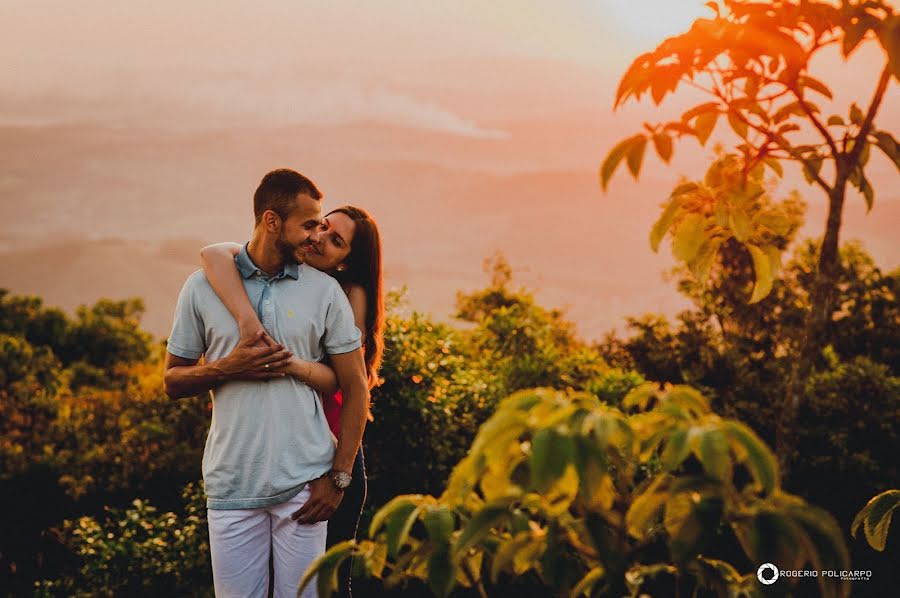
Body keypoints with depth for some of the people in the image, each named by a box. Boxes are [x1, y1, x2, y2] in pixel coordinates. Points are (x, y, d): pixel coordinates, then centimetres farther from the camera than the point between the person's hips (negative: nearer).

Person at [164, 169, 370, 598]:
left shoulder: (325, 290, 4)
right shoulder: (203, 287, 4)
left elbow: (355, 388, 4)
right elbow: (173, 382, 8)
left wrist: (338, 476, -3)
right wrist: (229, 368, -11)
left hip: (304, 483, 0)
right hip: (232, 483, 0)